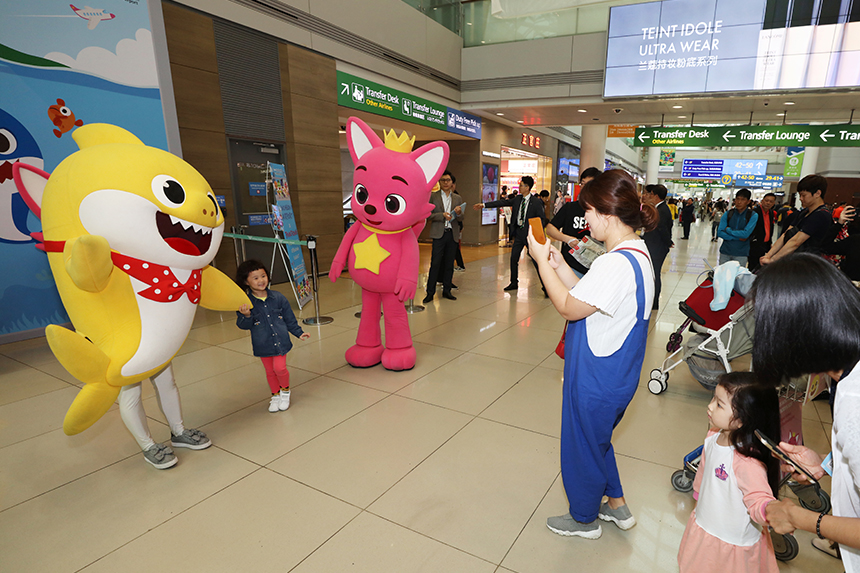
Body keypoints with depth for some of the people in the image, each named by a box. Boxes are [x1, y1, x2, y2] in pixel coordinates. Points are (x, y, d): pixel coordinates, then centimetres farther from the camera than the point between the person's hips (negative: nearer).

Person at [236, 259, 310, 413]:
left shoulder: (278, 297, -3)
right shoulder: (245, 303, -10)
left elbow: (289, 318, 7)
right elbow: (243, 325, -10)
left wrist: (299, 333, 8)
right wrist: (246, 316, -31)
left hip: (280, 341, 0)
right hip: (263, 345, 0)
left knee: (280, 368, -7)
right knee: (270, 371, 12)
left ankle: (285, 390, 22)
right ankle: (275, 395, 35)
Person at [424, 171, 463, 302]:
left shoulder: (458, 198, 13)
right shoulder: (433, 196, 4)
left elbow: (461, 218, 11)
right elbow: (428, 215, -3)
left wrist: (458, 213, -12)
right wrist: (442, 215, -16)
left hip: (453, 234, 3)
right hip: (439, 233, -3)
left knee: (449, 263, 8)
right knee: (435, 263, -6)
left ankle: (447, 290, 17)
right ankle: (430, 292, 0)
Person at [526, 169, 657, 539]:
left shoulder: (615, 263, -29)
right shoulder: (637, 252, 4)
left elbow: (569, 308, -23)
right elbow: (587, 296, 6)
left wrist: (542, 261, -17)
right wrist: (559, 264, -1)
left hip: (597, 377, -10)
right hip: (614, 370, 10)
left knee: (583, 444, 13)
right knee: (597, 438, 28)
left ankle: (584, 519, 38)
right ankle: (617, 506, 48)